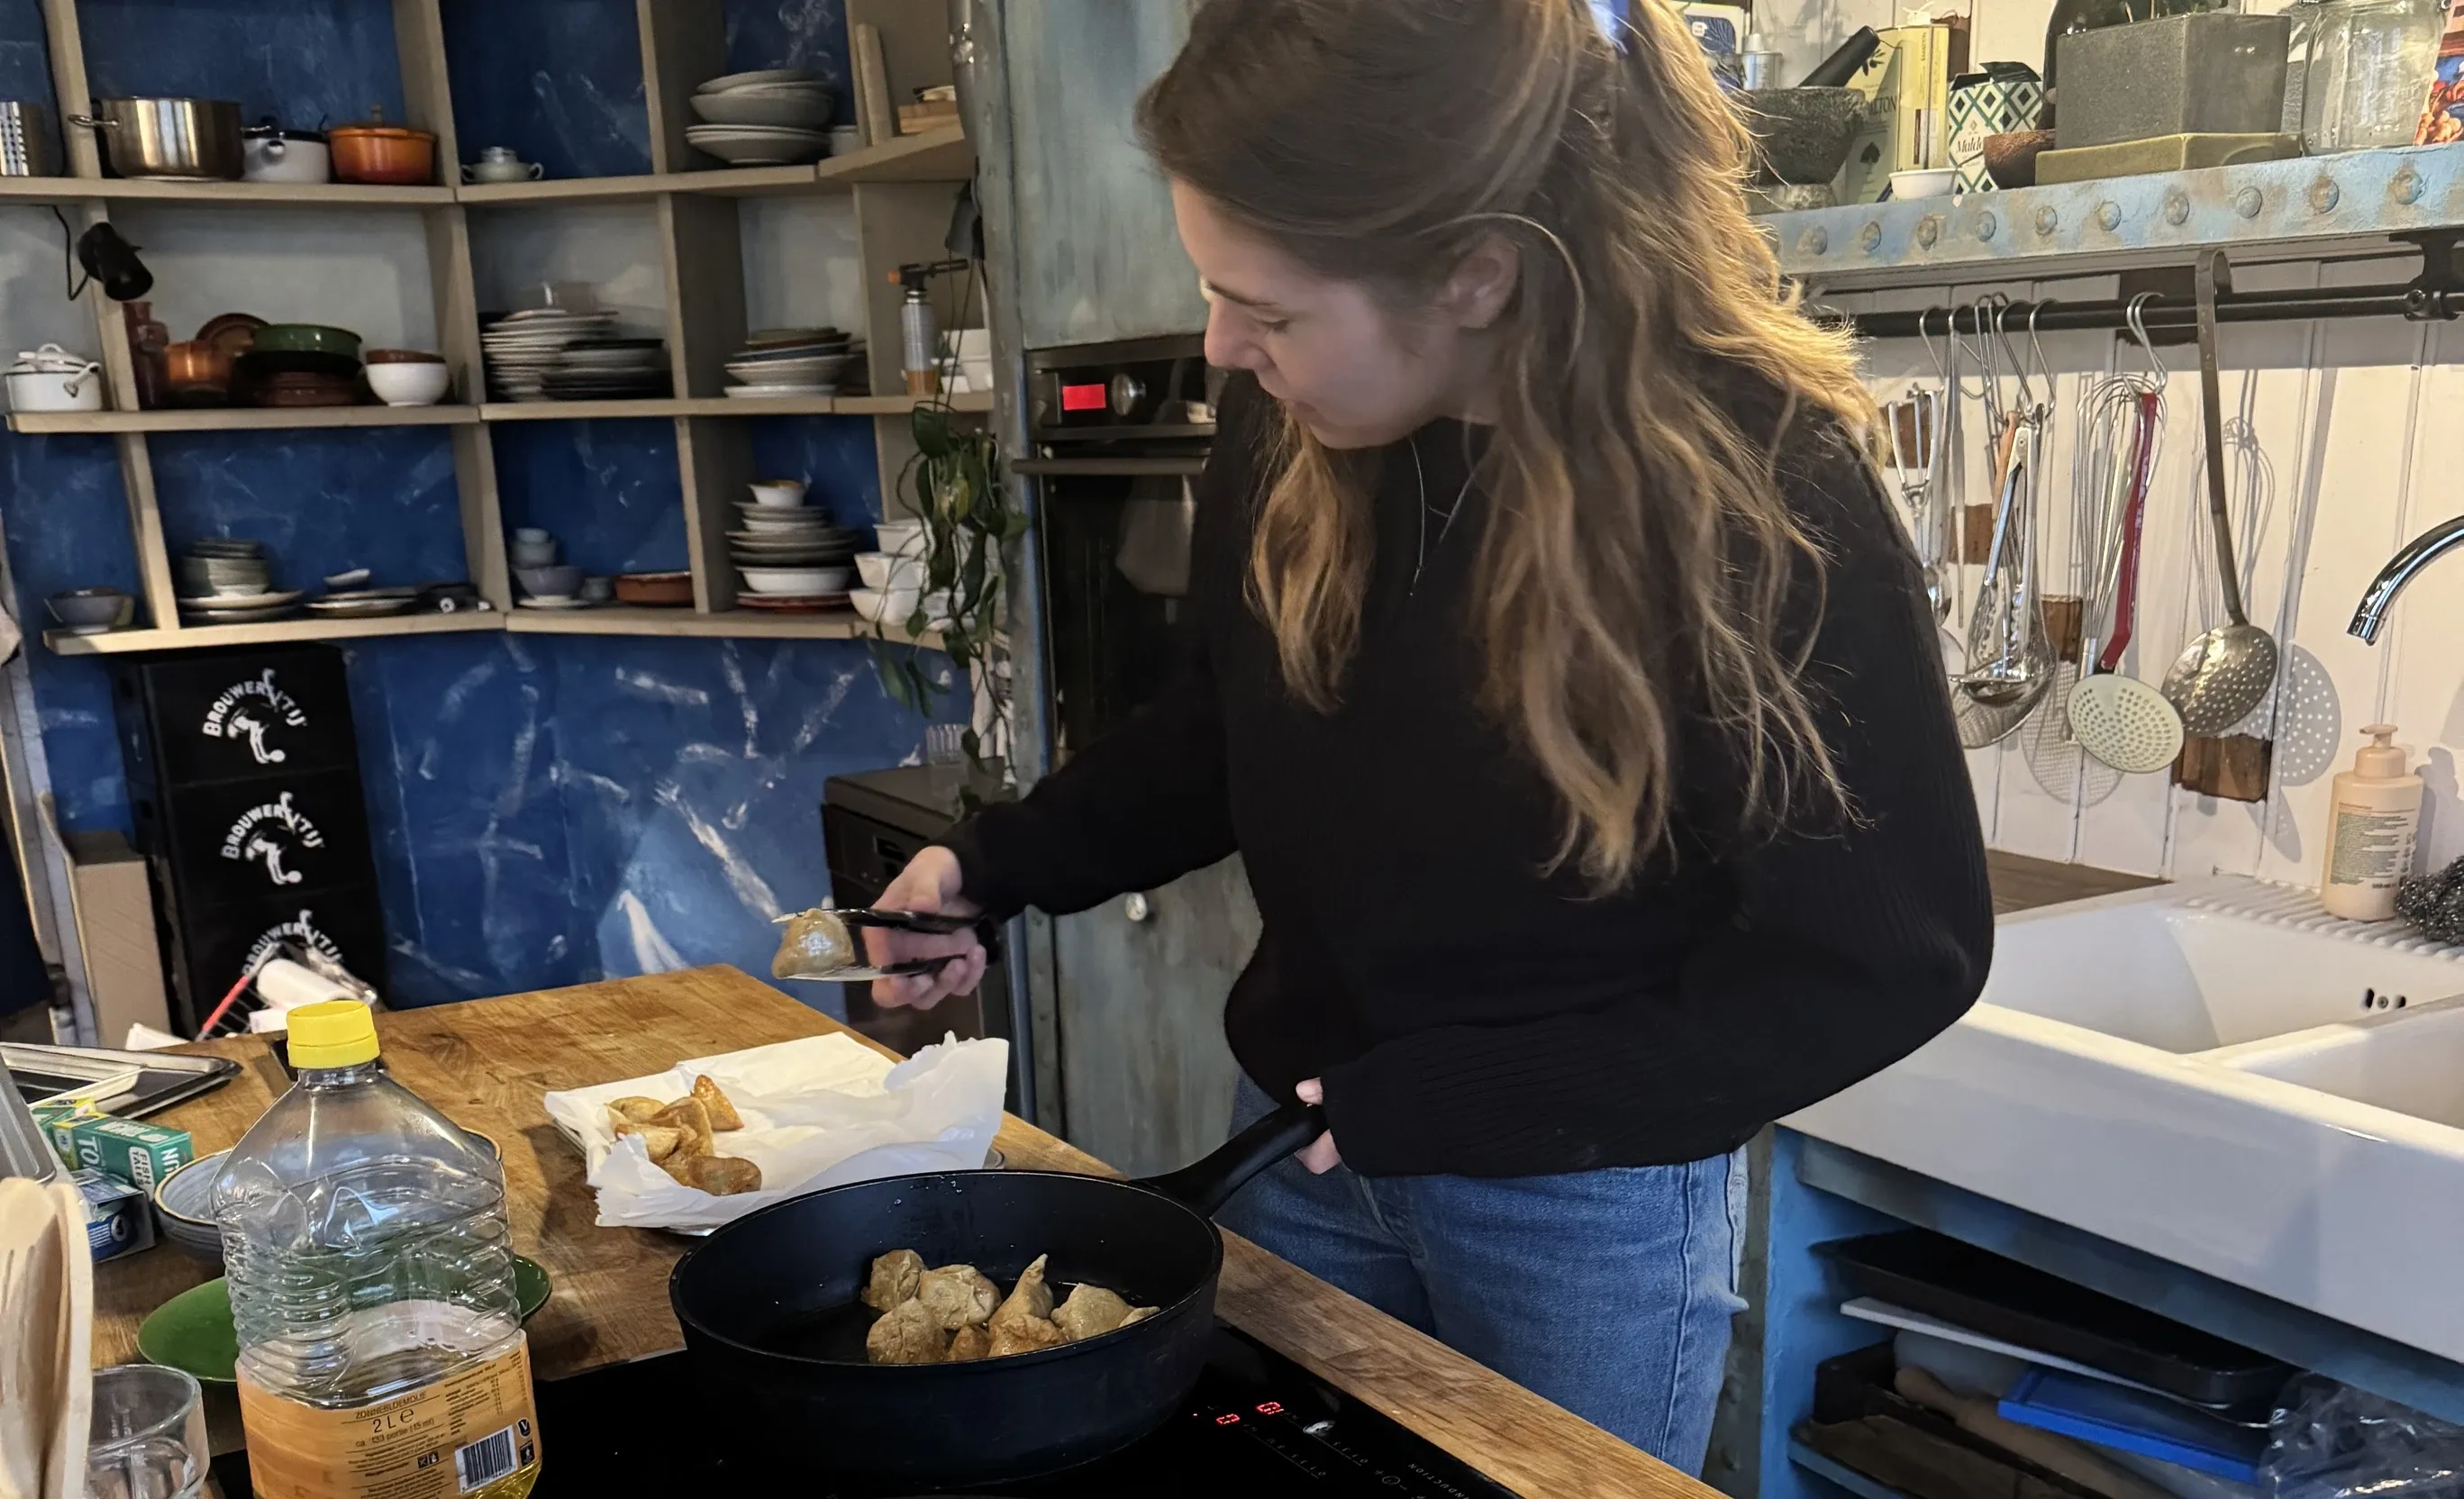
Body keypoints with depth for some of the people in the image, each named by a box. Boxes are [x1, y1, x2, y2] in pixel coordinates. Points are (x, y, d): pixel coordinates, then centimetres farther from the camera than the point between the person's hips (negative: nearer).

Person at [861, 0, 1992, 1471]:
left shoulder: (1757, 486, -23)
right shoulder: (1286, 424, -10)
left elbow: (1890, 955, -17)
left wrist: (1446, 1101, -20)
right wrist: (999, 867, -8)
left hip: (1586, 1200, -4)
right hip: (1311, 1135, 5)